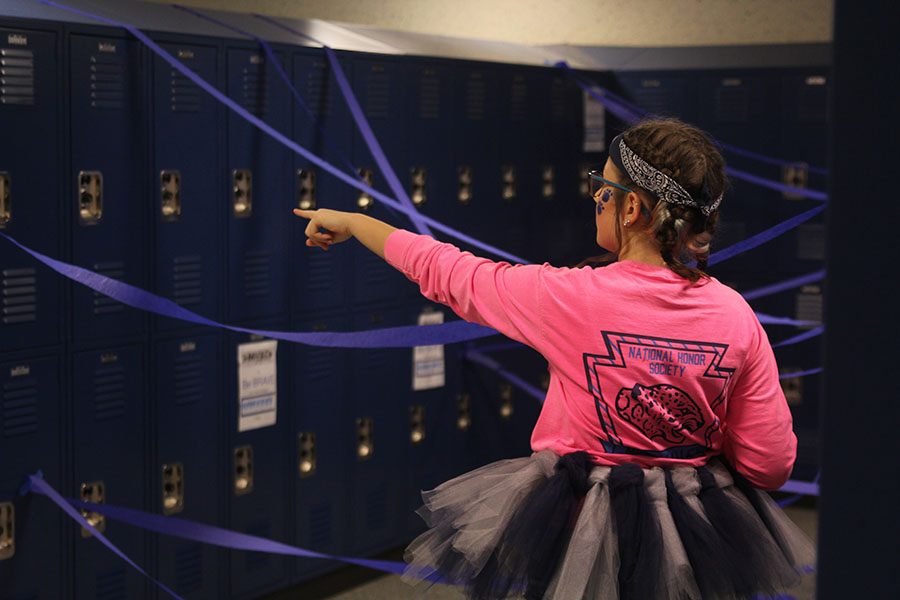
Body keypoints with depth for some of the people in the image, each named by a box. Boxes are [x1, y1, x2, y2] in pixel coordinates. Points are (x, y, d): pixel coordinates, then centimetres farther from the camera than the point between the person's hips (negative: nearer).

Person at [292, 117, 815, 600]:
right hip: (697, 541, 3)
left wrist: (351, 222, 11)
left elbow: (442, 271, -4)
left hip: (574, 531, -3)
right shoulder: (737, 316, -12)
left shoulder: (570, 299, -19)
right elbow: (771, 468, -7)